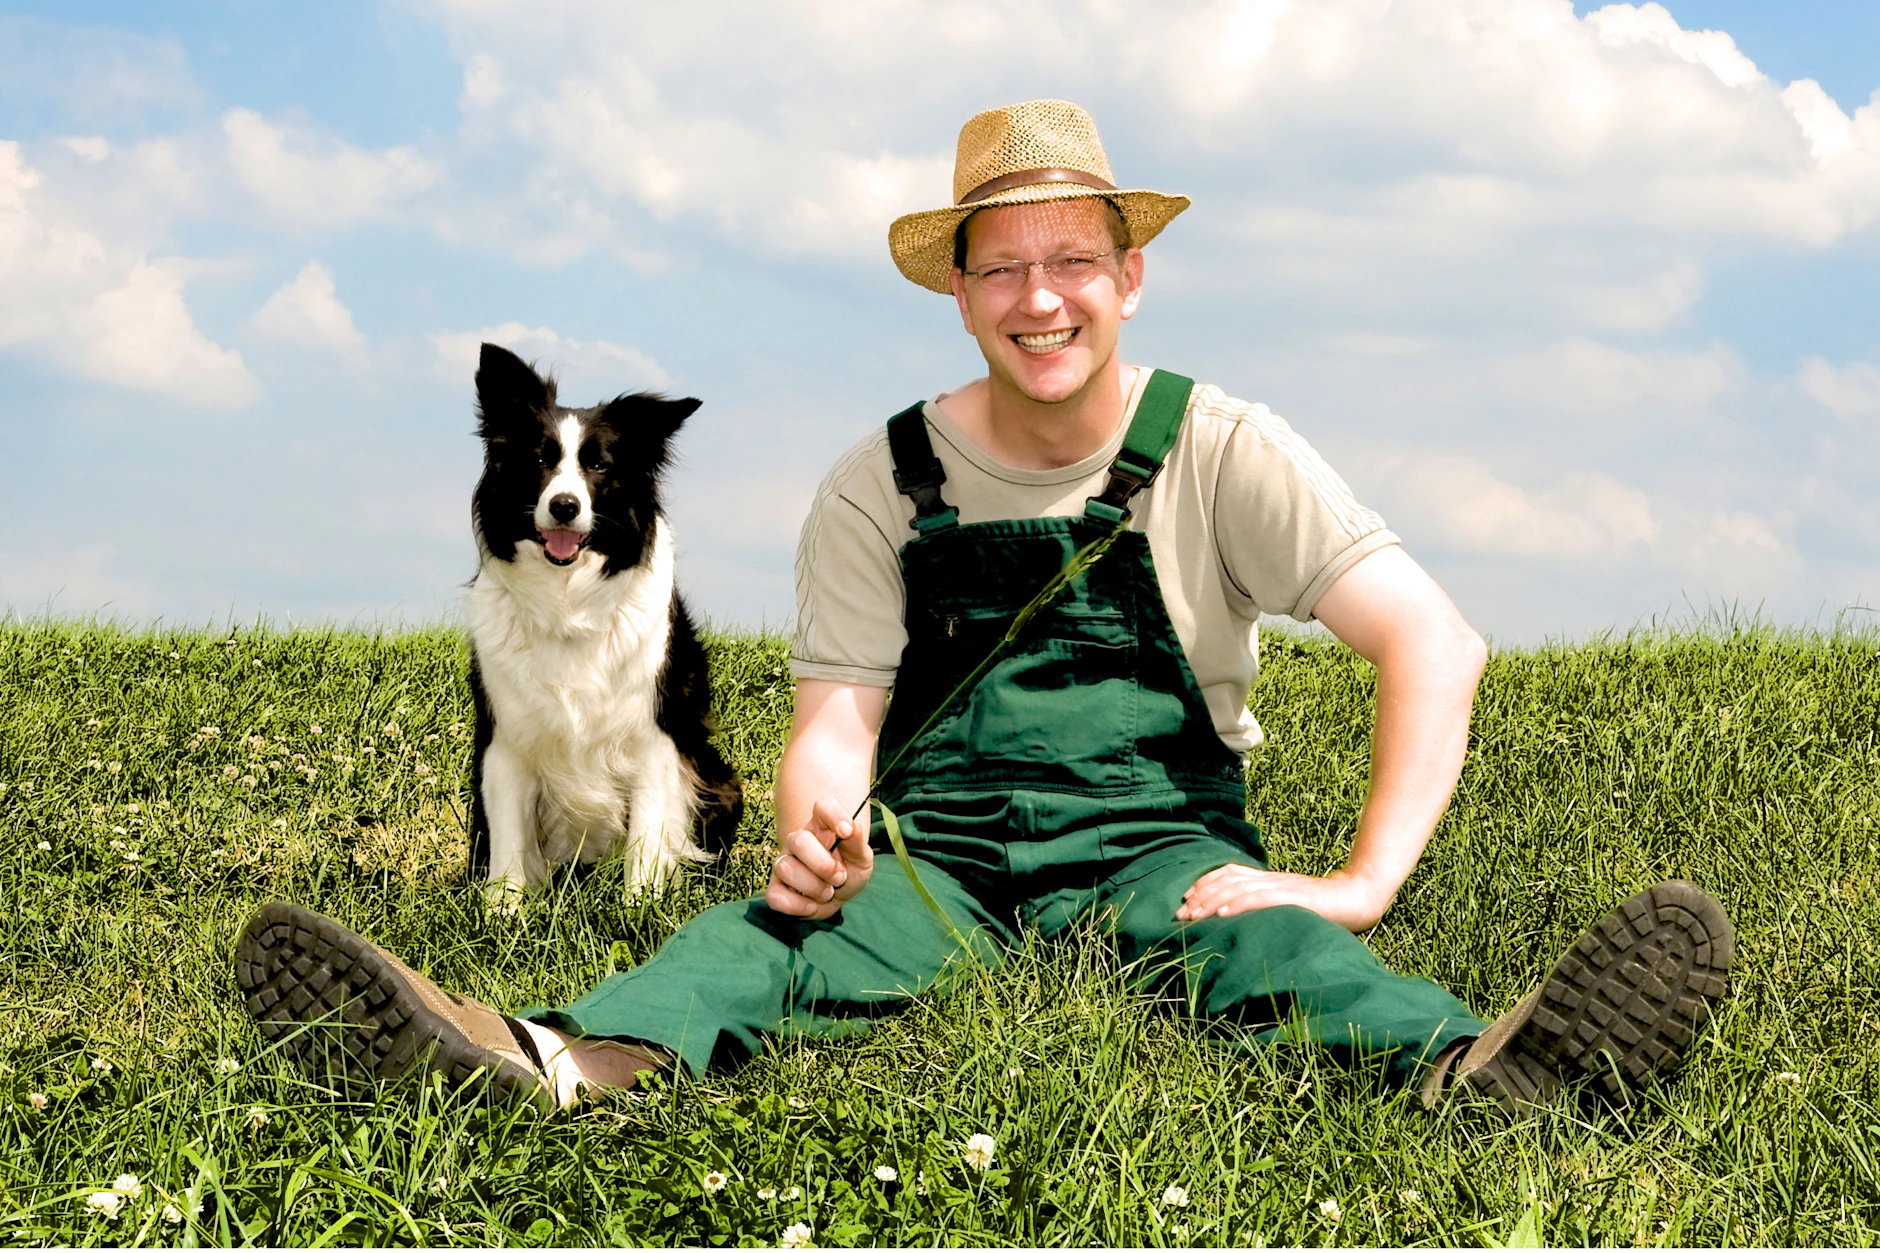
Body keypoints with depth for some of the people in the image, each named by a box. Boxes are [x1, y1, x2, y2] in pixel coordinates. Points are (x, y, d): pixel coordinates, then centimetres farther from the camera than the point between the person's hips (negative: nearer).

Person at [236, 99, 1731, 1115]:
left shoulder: (1218, 451, -2)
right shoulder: (883, 486, 4)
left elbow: (1437, 640, -9)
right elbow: (832, 727, -1)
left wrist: (1364, 882, -21)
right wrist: (815, 830, -27)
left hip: (1152, 848, -1)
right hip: (935, 853, 1)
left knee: (1264, 946, -35)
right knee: (773, 939, -30)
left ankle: (1479, 1071, -67)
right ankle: (552, 1064, -61)